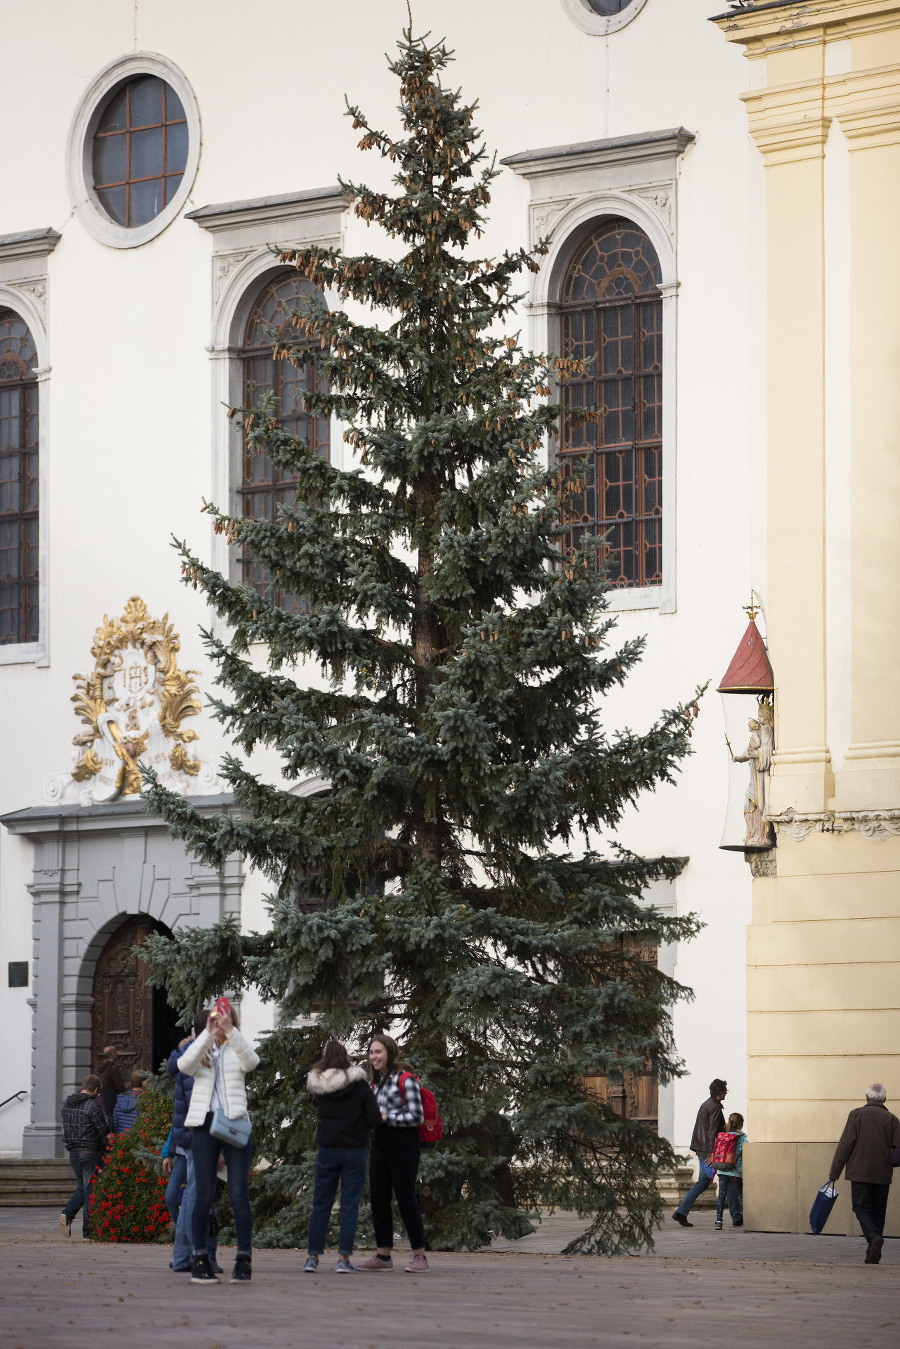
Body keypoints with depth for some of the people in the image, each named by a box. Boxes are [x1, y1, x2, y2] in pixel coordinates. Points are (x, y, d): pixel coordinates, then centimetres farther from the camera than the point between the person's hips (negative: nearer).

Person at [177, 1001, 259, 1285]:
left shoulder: (237, 1051, 12)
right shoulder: (201, 1051, 12)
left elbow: (252, 1061, -12)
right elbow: (185, 1065, -11)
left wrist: (230, 1031, -25)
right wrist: (208, 1034, -21)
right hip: (205, 1123, 0)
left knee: (239, 1194, -5)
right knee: (204, 1195, 0)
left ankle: (244, 1259, -3)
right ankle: (200, 1259, 3)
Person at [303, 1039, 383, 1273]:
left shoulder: (318, 1086, 0)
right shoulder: (359, 1085, -7)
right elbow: (375, 1119, -7)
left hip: (327, 1151, 2)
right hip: (354, 1150, -2)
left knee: (321, 1204, 10)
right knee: (349, 1205, 2)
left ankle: (313, 1257, 9)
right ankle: (344, 1258, -3)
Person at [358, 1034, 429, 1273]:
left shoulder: (405, 1080, -9)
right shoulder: (376, 1082, 15)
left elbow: (417, 1116, -13)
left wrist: (385, 1118, -16)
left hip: (403, 1142, -8)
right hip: (380, 1143, 8)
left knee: (406, 1199, -6)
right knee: (378, 1198, 5)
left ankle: (419, 1256, 0)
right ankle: (383, 1255, 10)